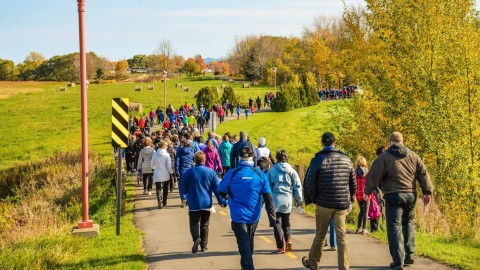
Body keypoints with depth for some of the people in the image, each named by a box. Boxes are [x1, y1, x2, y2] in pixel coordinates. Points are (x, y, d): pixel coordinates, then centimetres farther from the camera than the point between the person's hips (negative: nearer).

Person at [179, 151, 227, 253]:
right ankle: (204, 245, 16)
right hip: (206, 203, 2)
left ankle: (196, 238, -26)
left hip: (194, 204, -2)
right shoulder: (211, 172, -3)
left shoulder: (189, 172, -7)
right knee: (204, 225, 14)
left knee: (194, 223, 3)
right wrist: (221, 201, 6)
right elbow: (217, 187, -1)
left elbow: (182, 186, 2)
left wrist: (184, 196, 22)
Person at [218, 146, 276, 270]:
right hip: (254, 215, 3)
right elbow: (268, 198, -8)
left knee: (244, 243, -1)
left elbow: (221, 192, 1)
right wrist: (272, 218, -6)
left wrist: (228, 197, 25)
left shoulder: (232, 173, -12)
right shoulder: (260, 174, -6)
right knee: (249, 241, 24)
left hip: (239, 216, -3)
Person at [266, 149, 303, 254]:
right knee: (286, 222, 20)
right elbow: (298, 187, 3)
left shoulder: (272, 171, -1)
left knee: (277, 223, 5)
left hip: (275, 201, -2)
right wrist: (299, 201, 10)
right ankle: (288, 240, -1)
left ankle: (280, 247, 0)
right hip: (287, 201, 2)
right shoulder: (292, 171, 3)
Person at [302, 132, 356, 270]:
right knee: (341, 236, 2)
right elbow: (353, 183, 10)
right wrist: (350, 200, 18)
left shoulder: (318, 160, -7)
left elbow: (309, 183, -8)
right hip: (342, 205, 2)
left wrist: (312, 199, 6)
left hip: (324, 203, -2)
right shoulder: (346, 160, 5)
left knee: (320, 235, 11)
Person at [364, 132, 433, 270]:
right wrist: (427, 192, 12)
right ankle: (409, 255, 17)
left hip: (393, 196, -4)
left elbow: (374, 176, -4)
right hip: (410, 195, 4)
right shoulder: (413, 156, 7)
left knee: (394, 227, 0)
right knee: (408, 223, 21)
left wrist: (367, 191, 9)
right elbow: (423, 174, 7)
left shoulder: (384, 157, -5)